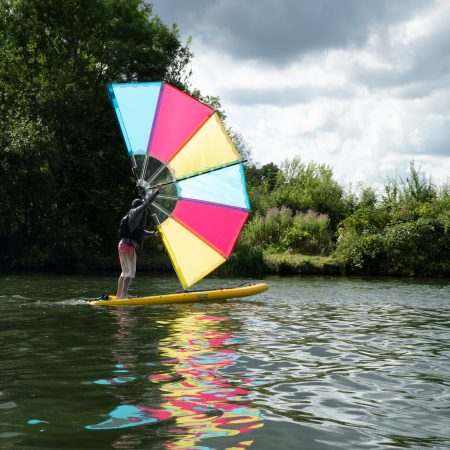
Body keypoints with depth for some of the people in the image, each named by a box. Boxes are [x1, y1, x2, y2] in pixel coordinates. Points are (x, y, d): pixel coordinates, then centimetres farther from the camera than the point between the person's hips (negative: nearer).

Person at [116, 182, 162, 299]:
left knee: (125, 272, 14)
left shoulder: (132, 216, 25)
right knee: (131, 272, -10)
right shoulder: (135, 212, -3)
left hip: (122, 245, 10)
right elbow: (147, 203, -13)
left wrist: (153, 234, 22)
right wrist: (156, 191, -6)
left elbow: (140, 232, 30)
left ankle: (118, 295, 15)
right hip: (128, 245, -10)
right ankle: (124, 295, -15)